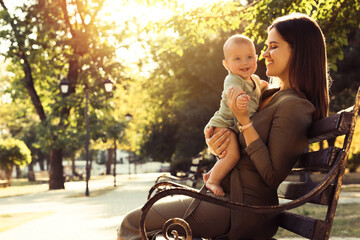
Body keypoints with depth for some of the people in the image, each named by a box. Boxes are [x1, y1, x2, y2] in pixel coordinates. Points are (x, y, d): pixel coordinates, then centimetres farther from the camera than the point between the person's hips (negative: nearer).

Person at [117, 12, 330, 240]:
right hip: (227, 195, 9)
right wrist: (215, 143, -10)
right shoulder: (270, 95, 10)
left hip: (244, 209, -9)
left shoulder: (293, 106, -18)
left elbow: (273, 176, -21)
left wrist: (244, 120, -21)